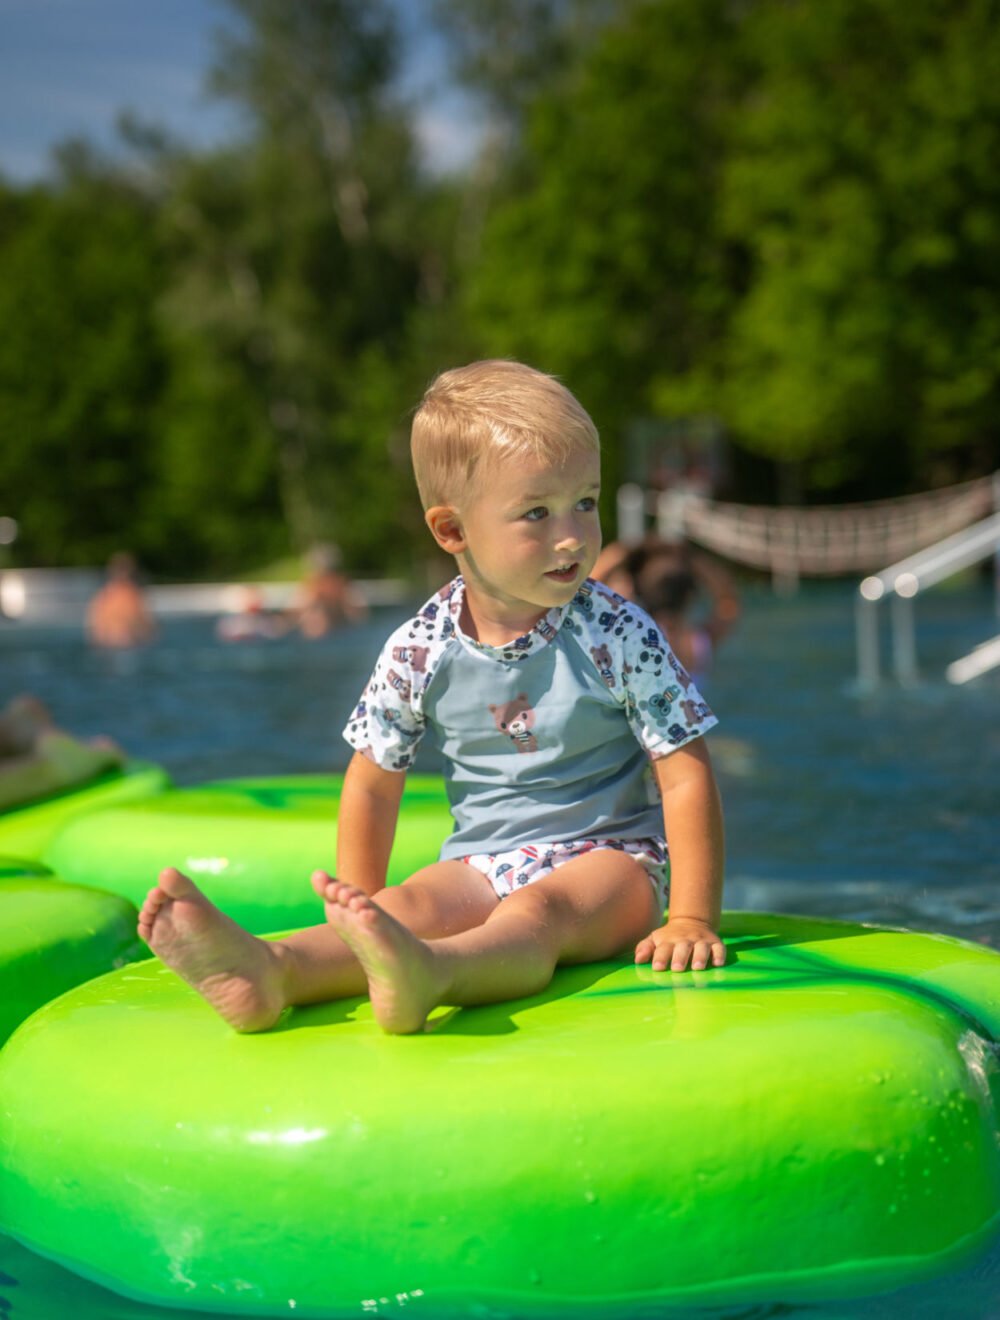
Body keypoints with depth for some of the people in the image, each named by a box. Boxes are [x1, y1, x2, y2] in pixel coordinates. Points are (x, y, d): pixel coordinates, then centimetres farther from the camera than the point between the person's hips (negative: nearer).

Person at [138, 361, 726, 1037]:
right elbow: (373, 784, 6)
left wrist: (693, 920, -12)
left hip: (609, 858, -2)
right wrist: (360, 914, 4)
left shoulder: (619, 636, -10)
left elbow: (687, 778, -7)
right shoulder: (421, 650, -5)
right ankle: (268, 970, -56)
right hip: (483, 863, 3)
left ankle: (423, 976, -67)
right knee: (412, 904, -27)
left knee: (533, 913, -34)